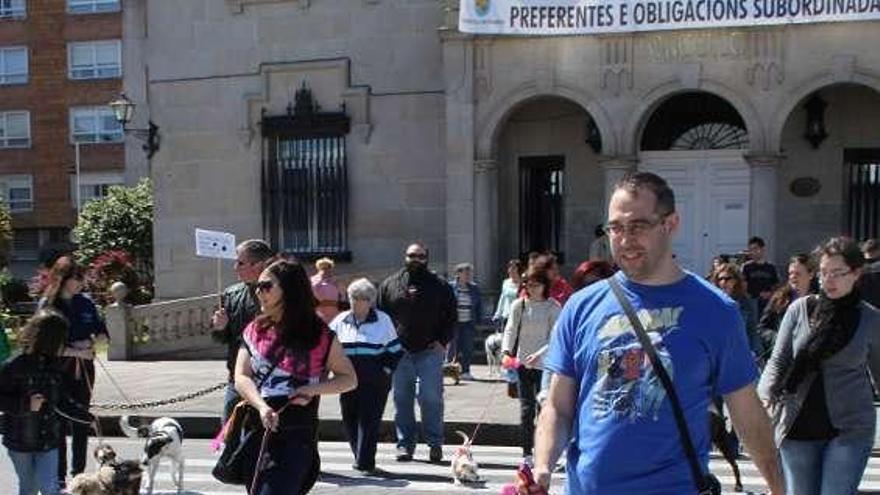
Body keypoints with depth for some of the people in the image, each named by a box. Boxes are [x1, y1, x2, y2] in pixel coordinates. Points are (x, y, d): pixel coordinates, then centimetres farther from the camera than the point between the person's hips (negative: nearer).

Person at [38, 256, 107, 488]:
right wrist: (75, 351, -17)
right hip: (58, 370, -4)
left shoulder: (85, 302, 4)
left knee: (81, 422, 10)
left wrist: (91, 342, -11)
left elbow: (103, 334, 8)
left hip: (84, 368, 4)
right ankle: (59, 476, 13)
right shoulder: (46, 305, -7)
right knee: (59, 423, 3)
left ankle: (79, 473, 21)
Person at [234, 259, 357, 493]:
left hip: (296, 436, -5)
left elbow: (349, 379, 3)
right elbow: (241, 377, -3)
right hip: (256, 431, 5)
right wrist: (262, 407, -22)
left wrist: (313, 389, -14)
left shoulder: (319, 336, -4)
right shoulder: (254, 330, 6)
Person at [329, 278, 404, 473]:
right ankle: (361, 458, 23)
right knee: (349, 419, 7)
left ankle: (365, 462, -1)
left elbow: (395, 350, 7)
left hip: (374, 382, -3)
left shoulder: (382, 320, 3)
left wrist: (386, 370, -3)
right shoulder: (341, 321, 9)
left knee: (369, 420, -7)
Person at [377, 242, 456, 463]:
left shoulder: (440, 286, 7)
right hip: (399, 352, 2)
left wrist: (442, 341, -3)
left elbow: (450, 317, 10)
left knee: (431, 399, -3)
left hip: (430, 352, -2)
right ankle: (405, 444, 15)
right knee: (402, 400, 6)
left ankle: (435, 443, 9)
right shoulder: (389, 285, 10)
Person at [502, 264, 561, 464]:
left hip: (544, 364, -2)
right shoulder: (519, 305, 3)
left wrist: (539, 354, -22)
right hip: (522, 363, 2)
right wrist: (506, 350, -17)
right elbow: (510, 329, 0)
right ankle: (526, 452, 9)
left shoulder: (553, 307, -5)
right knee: (526, 408, 4)